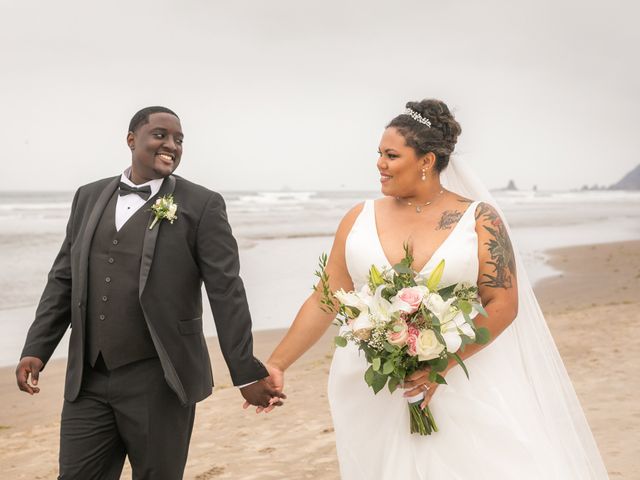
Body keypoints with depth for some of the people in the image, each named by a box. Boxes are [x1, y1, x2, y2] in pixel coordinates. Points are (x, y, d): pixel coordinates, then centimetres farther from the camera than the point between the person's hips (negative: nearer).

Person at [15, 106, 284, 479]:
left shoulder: (202, 205, -4)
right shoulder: (90, 197, 10)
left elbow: (226, 292, -8)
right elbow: (64, 279, 13)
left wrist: (248, 373, -10)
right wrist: (36, 349, 6)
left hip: (159, 383, -4)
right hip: (88, 381, 4)